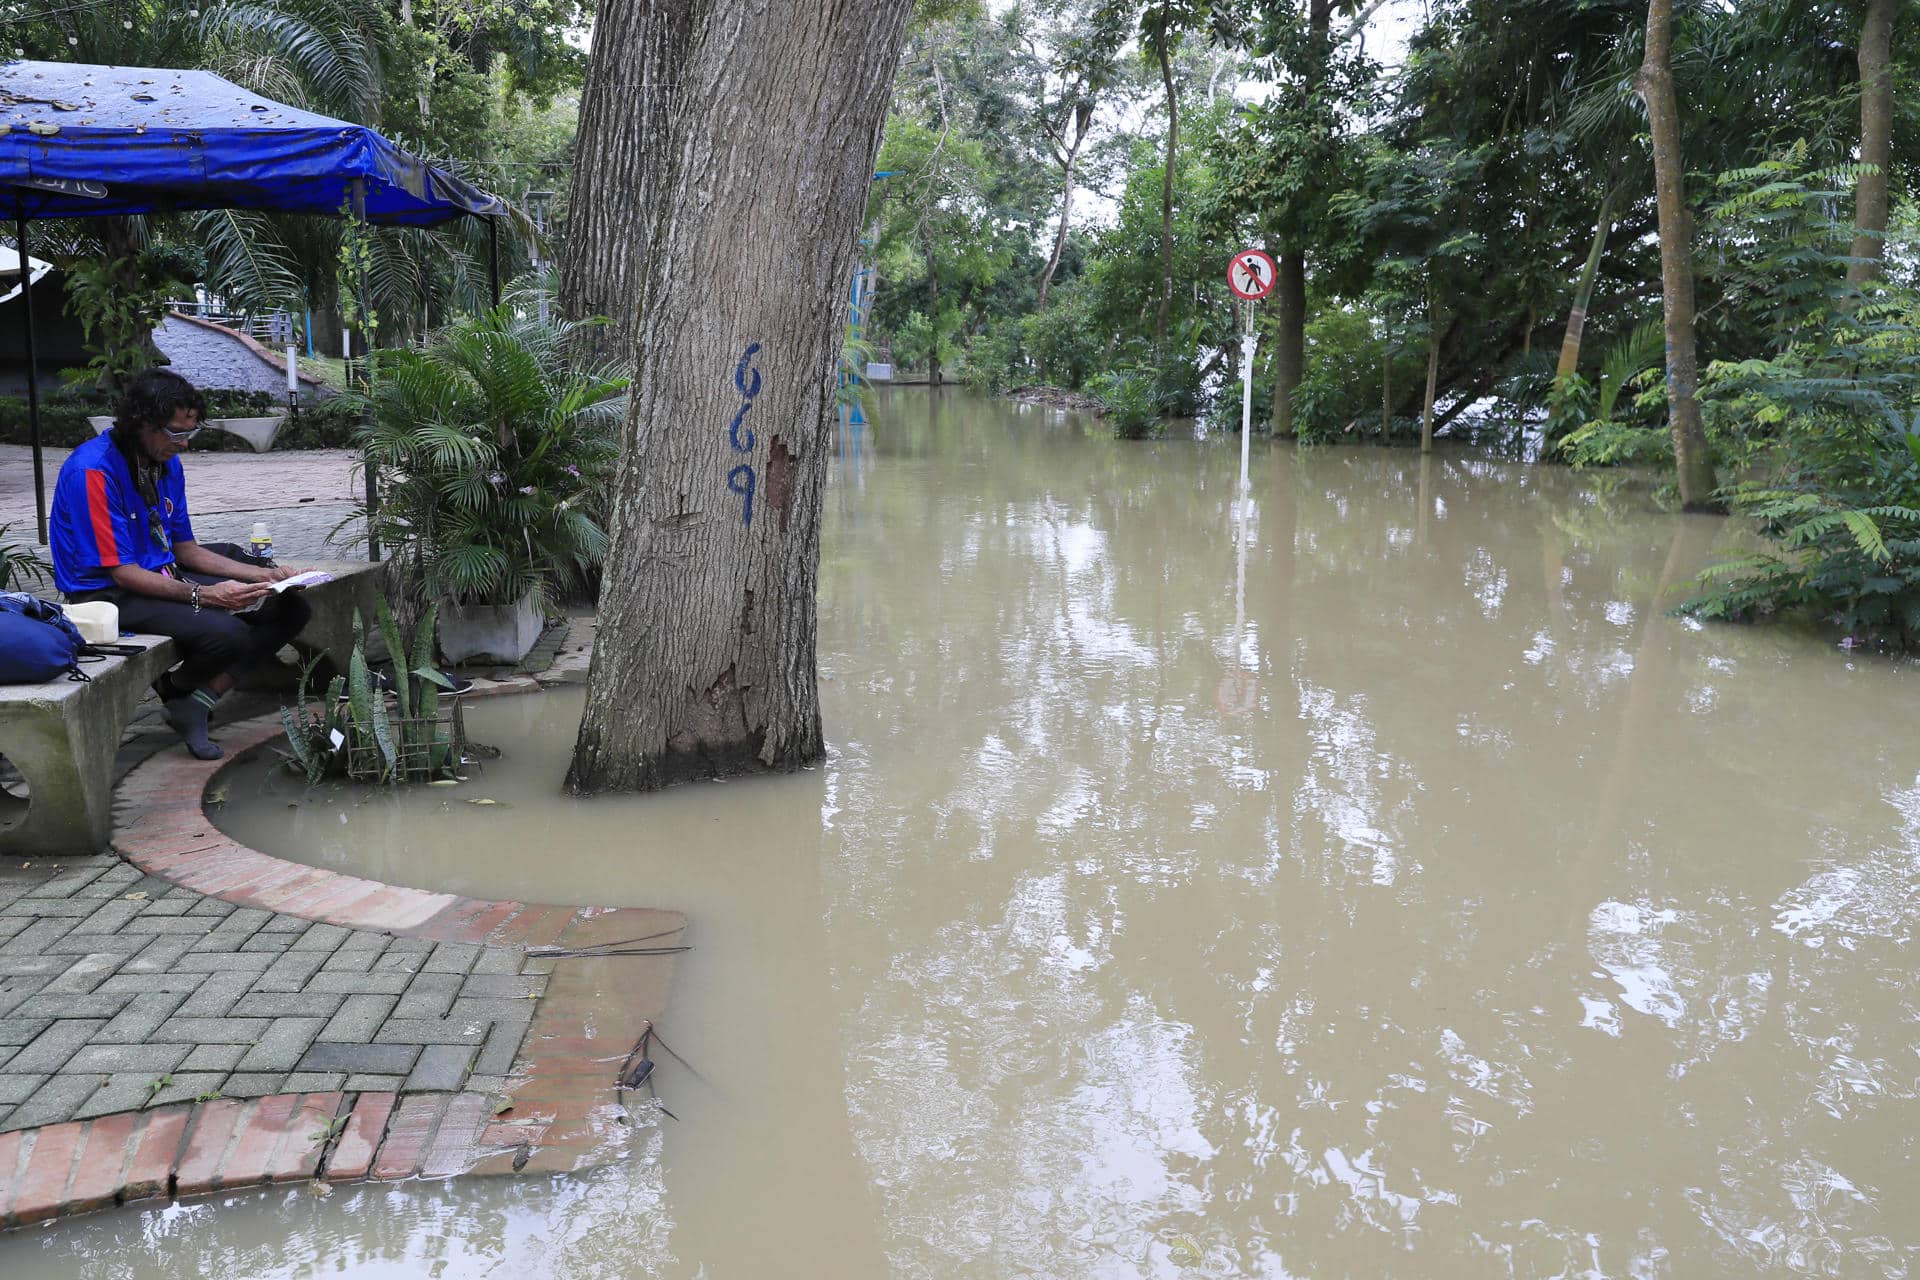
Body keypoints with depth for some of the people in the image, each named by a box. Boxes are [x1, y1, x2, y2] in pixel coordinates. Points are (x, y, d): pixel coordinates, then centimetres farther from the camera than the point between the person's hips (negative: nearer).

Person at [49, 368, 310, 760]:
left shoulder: (166, 462, 7)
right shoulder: (92, 470, -19)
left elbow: (187, 550, 12)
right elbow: (122, 573, -21)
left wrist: (263, 575, -1)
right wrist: (203, 595, -30)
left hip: (166, 574, 9)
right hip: (109, 593, -9)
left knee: (290, 607, -3)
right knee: (228, 634, -32)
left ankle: (201, 699, -13)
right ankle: (174, 693, 2)